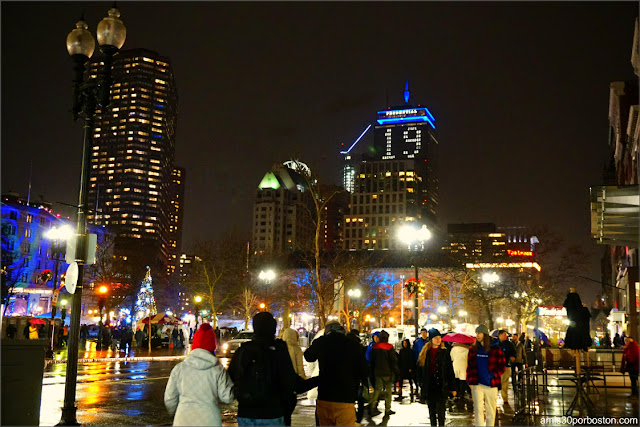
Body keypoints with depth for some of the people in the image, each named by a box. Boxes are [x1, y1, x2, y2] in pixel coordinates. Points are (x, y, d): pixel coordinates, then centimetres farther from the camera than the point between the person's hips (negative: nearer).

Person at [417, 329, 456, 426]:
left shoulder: (444, 352, -2)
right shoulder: (425, 353, 5)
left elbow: (450, 371, -1)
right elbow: (420, 369, 12)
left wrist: (452, 388, -3)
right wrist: (421, 384, 10)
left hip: (441, 386, -3)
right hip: (429, 386, 3)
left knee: (440, 411, -5)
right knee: (432, 412, 12)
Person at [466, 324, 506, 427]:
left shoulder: (495, 349, -1)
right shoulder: (473, 349, 8)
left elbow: (502, 366, 0)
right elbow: (469, 366, 14)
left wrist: (493, 376, -12)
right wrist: (469, 380, 4)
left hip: (491, 385, -1)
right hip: (477, 384, 1)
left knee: (491, 412, 7)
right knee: (478, 409, -6)